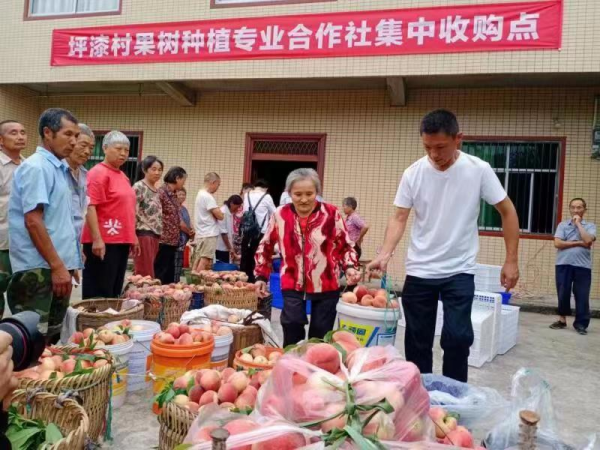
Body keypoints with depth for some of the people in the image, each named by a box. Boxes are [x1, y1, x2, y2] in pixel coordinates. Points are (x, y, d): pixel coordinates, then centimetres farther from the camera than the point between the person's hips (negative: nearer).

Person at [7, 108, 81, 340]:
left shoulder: (58, 168, 15)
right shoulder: (36, 167, -12)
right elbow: (33, 221, -19)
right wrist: (57, 266, -20)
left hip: (57, 266, 9)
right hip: (39, 270, -9)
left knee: (51, 338, 15)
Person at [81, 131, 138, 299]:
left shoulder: (123, 176, 16)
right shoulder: (98, 173, -9)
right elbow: (90, 207, -17)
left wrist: (132, 237, 21)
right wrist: (97, 239, -23)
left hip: (121, 242, 9)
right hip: (103, 242, -9)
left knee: (114, 291, 13)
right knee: (99, 293, -2)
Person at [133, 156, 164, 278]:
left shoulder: (157, 190, 16)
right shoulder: (139, 187, -8)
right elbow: (133, 214, -14)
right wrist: (134, 238, -18)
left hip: (155, 235, 8)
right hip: (143, 234, -8)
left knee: (147, 273, 10)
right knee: (146, 274, -6)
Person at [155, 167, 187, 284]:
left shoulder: (173, 195, 15)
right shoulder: (161, 192, -12)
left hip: (172, 242, 9)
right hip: (163, 241, -9)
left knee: (169, 276, 12)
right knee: (160, 277, -4)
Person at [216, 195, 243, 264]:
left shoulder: (231, 213, 10)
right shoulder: (223, 212, -15)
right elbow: (223, 233, -17)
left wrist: (232, 248, 10)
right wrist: (230, 248, -14)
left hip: (227, 248, 8)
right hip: (221, 248, -8)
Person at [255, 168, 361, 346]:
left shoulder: (331, 214, -8)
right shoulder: (280, 215, -4)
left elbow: (346, 245, 3)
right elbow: (265, 247, 10)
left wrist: (350, 267, -13)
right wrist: (261, 275, 7)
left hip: (326, 286, 0)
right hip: (292, 285, 1)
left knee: (320, 337, 11)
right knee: (292, 333, -1)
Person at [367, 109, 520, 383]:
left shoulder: (479, 170, -9)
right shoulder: (413, 173, -6)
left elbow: (507, 211, -1)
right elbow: (399, 219, -5)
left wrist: (511, 261, -5)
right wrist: (384, 255, -22)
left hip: (459, 271, -1)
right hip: (419, 271, 2)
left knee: (457, 338, -6)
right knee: (417, 340, 10)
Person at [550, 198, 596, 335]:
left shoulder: (590, 226, 7)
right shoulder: (563, 225, 7)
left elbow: (588, 241, -14)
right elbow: (557, 243, -5)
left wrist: (578, 223, -5)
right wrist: (578, 243, -8)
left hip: (583, 265, 0)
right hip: (564, 264, 1)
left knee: (582, 296, 1)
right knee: (563, 294, 7)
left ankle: (581, 323, 12)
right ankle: (562, 319, 21)